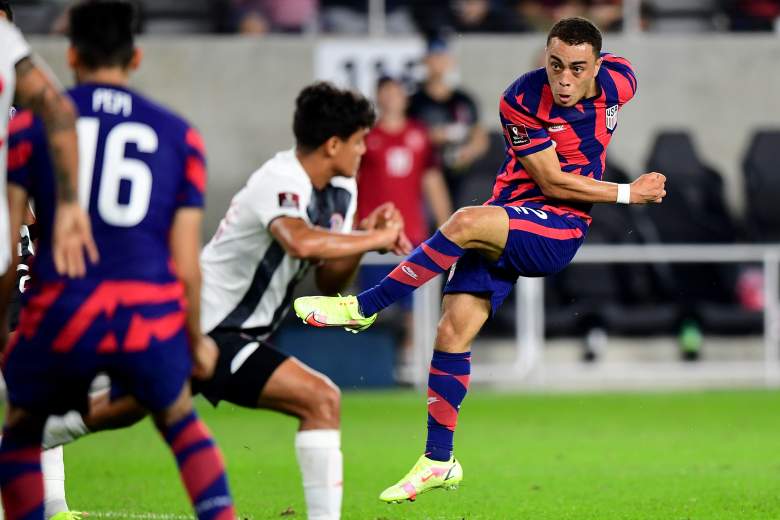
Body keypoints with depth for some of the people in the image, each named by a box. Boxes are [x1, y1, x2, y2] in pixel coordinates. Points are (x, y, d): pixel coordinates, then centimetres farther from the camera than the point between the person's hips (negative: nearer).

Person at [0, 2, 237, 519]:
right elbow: (186, 267, 11)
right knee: (180, 419, 29)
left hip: (60, 317, -1)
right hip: (151, 320, 2)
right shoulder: (180, 136, 12)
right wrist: (196, 340, 27)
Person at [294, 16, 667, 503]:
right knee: (454, 330, -8)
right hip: (507, 221, 1)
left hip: (561, 229, -1)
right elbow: (552, 180, -13)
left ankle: (364, 307, -16)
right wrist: (628, 193, -14)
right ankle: (439, 460, 8)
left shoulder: (619, 80, -9)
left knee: (465, 223, -31)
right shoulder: (521, 99, -14)